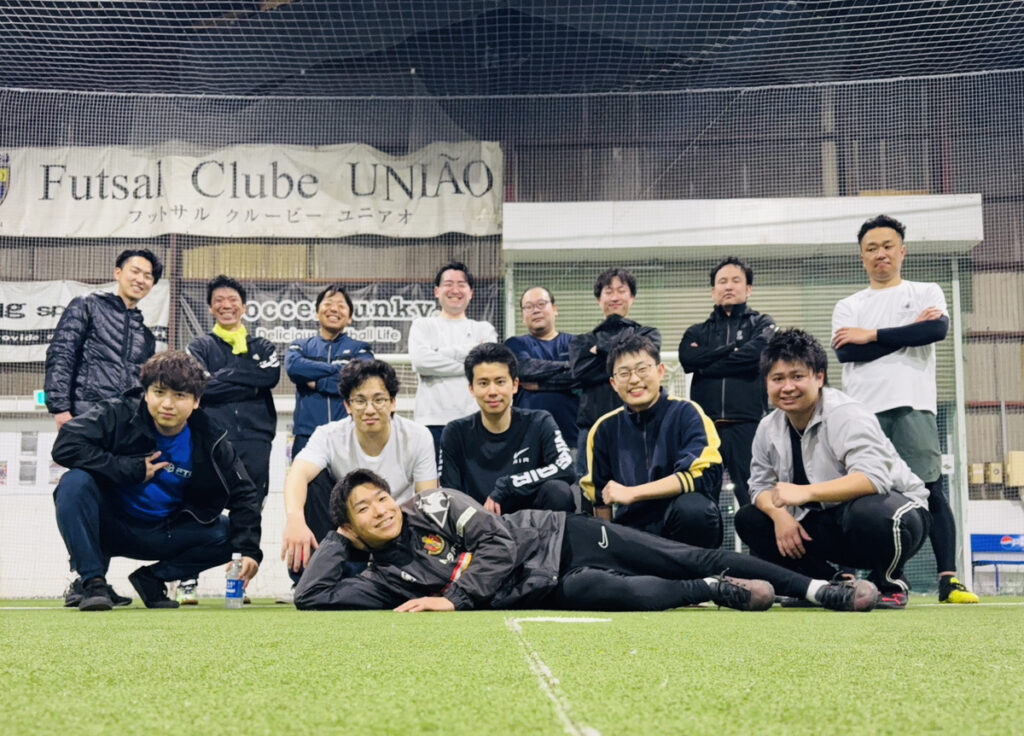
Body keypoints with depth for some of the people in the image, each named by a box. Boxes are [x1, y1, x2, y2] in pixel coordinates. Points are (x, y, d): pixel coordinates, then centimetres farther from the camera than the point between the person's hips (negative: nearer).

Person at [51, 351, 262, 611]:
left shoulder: (210, 441, -8)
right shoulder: (118, 414, -14)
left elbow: (243, 495, -4)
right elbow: (65, 445, -27)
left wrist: (249, 550, -19)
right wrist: (133, 469, -26)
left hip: (164, 536, 3)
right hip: (110, 526, -3)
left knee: (227, 535, -16)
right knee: (75, 483, -30)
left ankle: (152, 578, 3)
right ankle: (93, 582, -20)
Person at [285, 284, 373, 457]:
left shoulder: (360, 349, 13)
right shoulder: (301, 346, 17)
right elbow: (293, 366, -6)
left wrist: (318, 382, -3)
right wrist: (338, 369, -5)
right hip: (307, 435, 1)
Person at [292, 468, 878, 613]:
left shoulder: (435, 502, -2)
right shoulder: (386, 578, 1)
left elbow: (498, 539, -11)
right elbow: (312, 598, -6)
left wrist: (456, 600, -17)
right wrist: (340, 537, -2)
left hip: (554, 536, 0)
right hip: (541, 590, 0)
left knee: (688, 557, -13)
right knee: (612, 592, -28)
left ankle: (819, 589, -6)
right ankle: (714, 592, -11)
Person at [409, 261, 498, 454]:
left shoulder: (483, 329, 18)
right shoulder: (422, 326, 15)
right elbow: (420, 360, -5)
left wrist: (440, 353, -3)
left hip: (475, 421, 1)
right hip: (433, 421, -1)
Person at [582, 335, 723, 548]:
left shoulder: (685, 413, -5)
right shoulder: (605, 428, 5)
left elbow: (704, 474, -19)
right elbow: (600, 499, 14)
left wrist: (632, 493, -19)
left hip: (684, 523, -2)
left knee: (693, 508, -35)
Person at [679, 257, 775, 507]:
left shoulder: (762, 324, 15)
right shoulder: (697, 332, 22)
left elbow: (754, 354, -7)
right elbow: (687, 359, 0)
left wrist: (706, 363, 1)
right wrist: (732, 348, -3)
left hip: (748, 423, -2)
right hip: (705, 424, 3)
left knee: (753, 497, -8)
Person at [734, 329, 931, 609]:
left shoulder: (847, 415, -23)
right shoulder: (768, 428, -1)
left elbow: (873, 478, -36)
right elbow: (761, 485, 4)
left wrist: (805, 492, -45)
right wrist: (779, 515, -19)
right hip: (832, 524, 7)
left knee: (867, 513, -42)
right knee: (749, 520, -4)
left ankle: (890, 583, -9)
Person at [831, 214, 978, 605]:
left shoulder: (926, 292, 14)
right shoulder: (848, 307, 17)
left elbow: (938, 329, -8)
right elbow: (845, 352, -2)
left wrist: (873, 335, -5)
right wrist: (909, 331, -4)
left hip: (912, 404, -2)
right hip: (862, 410, 2)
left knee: (931, 489, -7)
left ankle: (948, 579, -7)